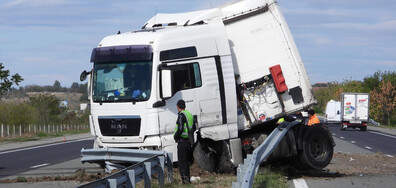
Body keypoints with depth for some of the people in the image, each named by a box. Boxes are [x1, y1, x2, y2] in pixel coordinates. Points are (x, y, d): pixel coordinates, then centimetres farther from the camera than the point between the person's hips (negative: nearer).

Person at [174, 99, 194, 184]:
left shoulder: (181, 115, -13)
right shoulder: (190, 115, 15)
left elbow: (180, 129, -21)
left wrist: (175, 136, -4)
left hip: (182, 141, -8)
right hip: (189, 141, 8)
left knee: (182, 162, -7)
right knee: (186, 162, 16)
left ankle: (185, 180, -13)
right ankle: (188, 180, 18)